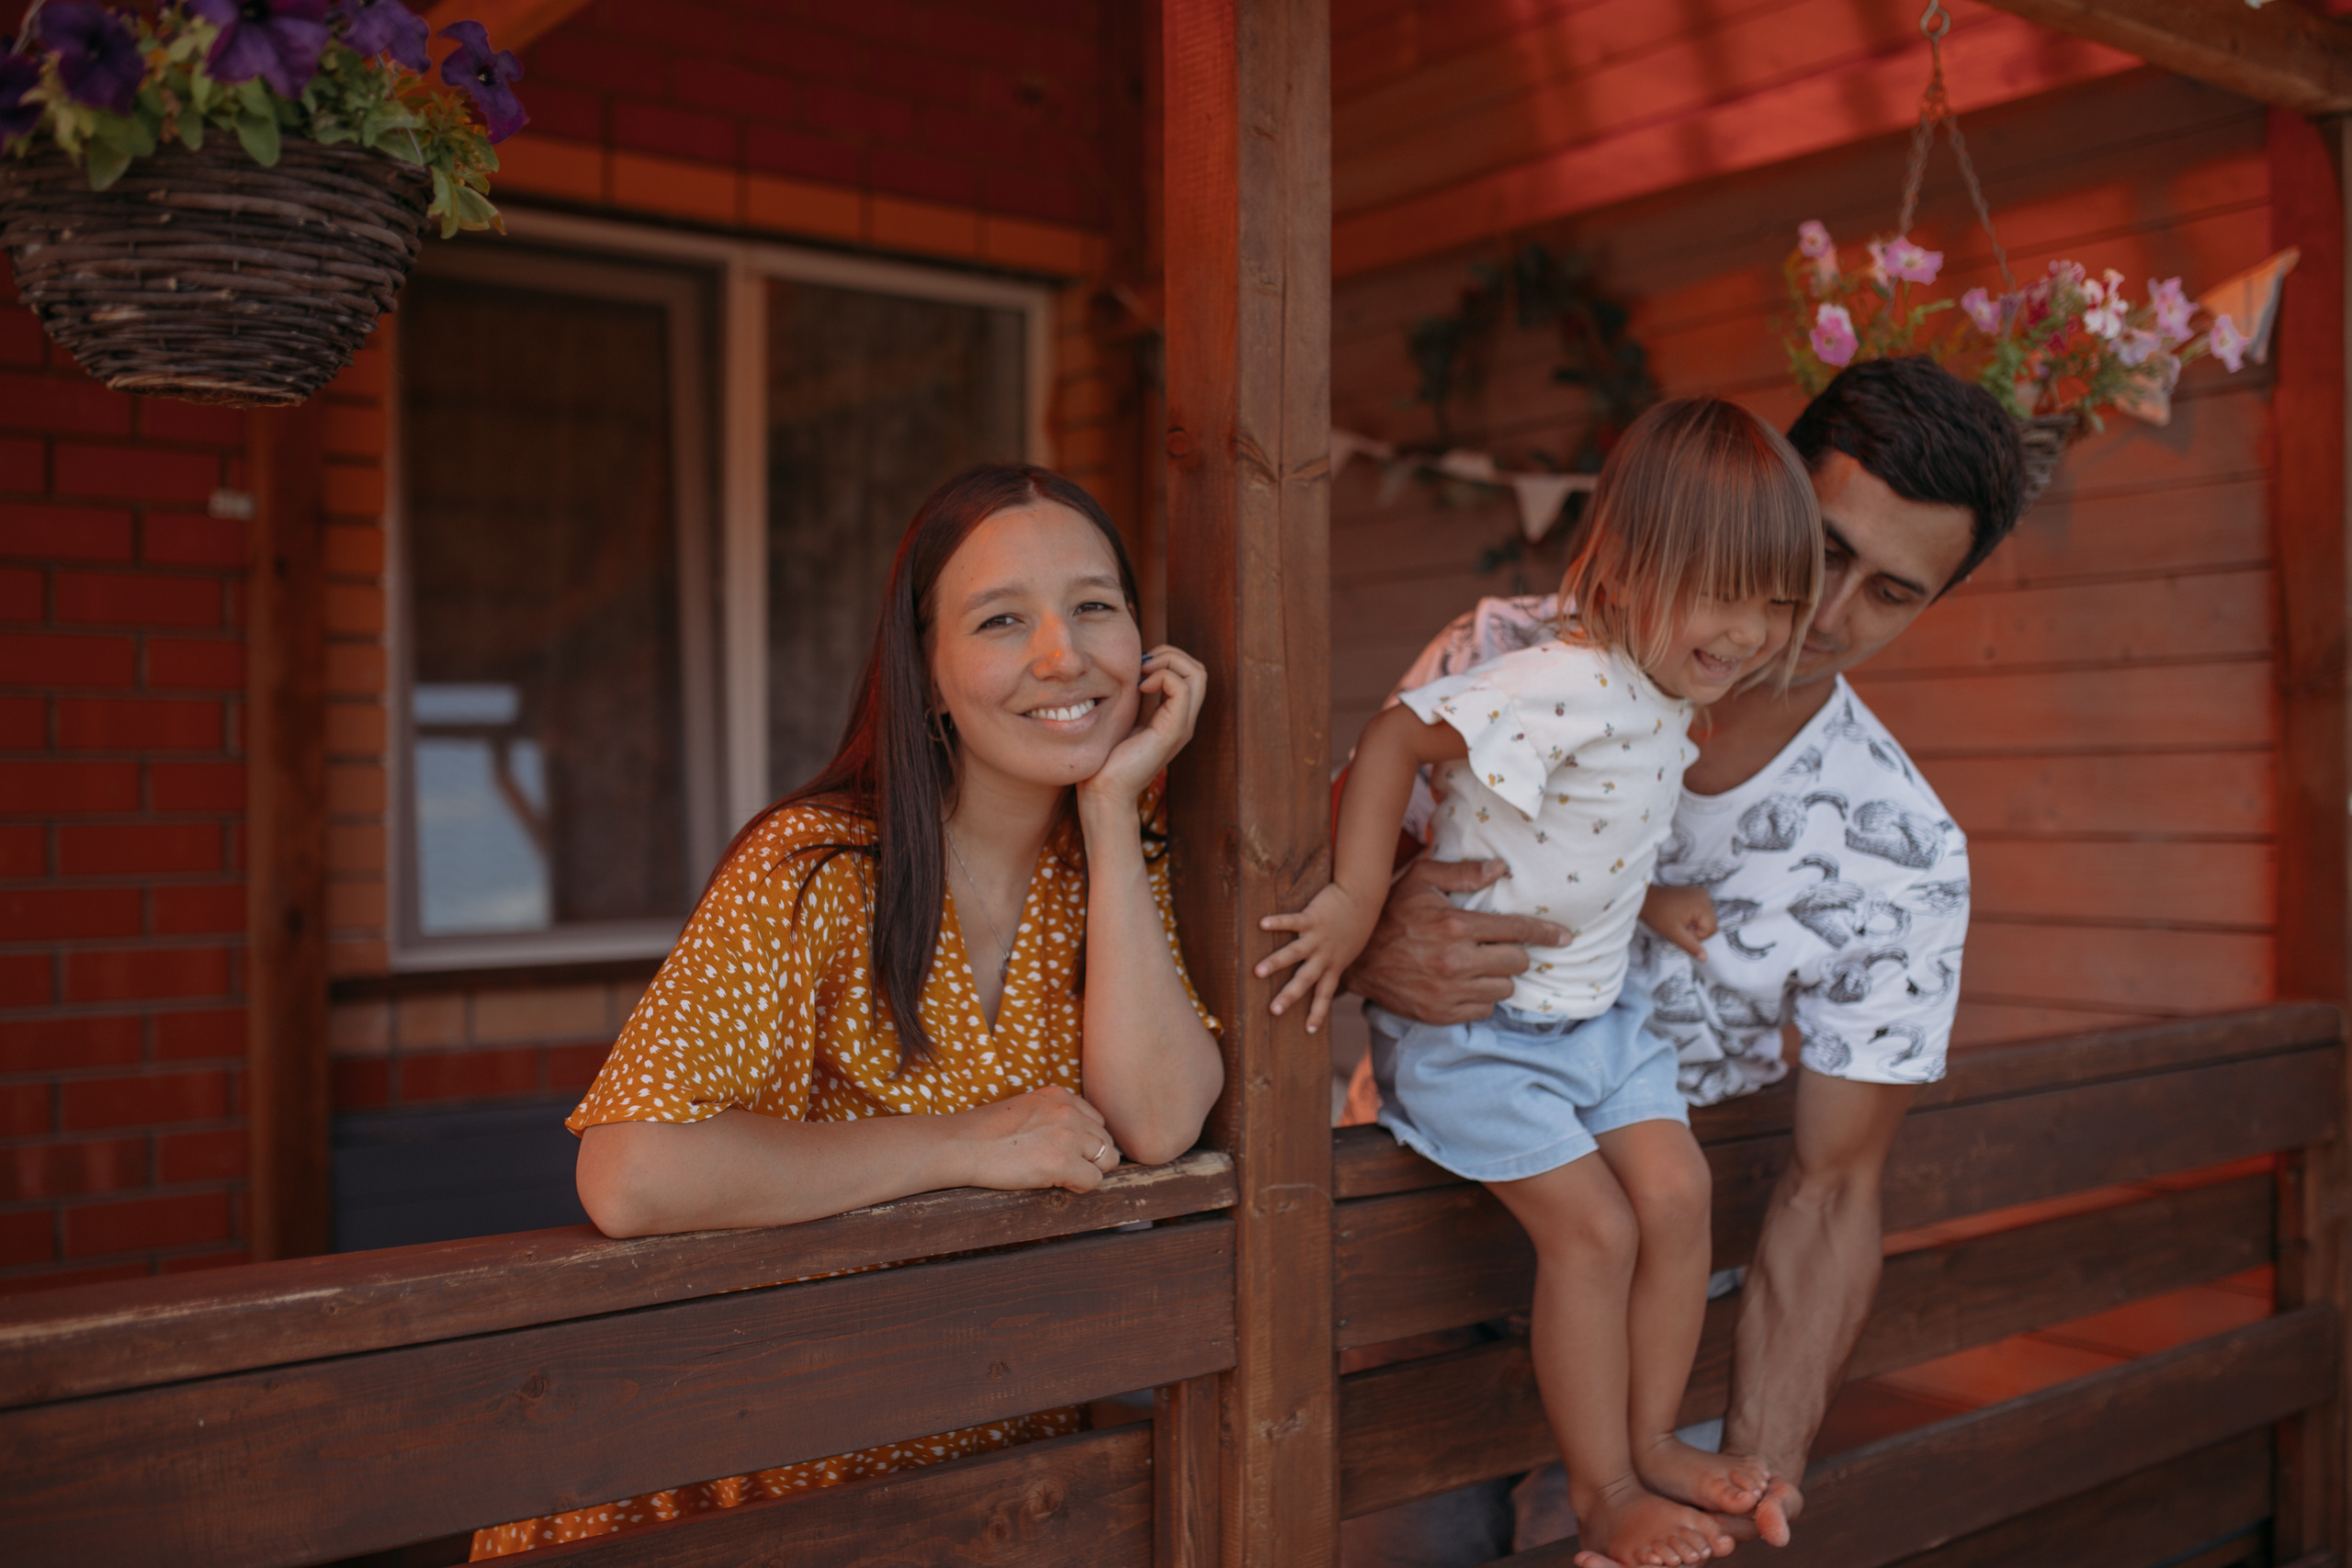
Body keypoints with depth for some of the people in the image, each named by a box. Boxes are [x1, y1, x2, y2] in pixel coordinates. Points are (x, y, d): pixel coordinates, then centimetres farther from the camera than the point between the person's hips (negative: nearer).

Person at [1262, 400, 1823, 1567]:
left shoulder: (1666, 699, 3)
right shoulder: (1562, 685, -28)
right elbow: (1397, 736, -31)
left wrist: (1649, 895, 7)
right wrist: (1359, 903, -29)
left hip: (1595, 1010, 9)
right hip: (1471, 1022, -8)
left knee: (1677, 1190, 1)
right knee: (1593, 1229, -9)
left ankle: (1650, 1437, 19)